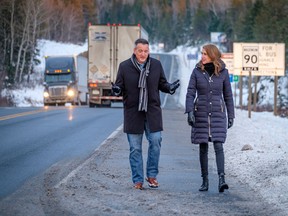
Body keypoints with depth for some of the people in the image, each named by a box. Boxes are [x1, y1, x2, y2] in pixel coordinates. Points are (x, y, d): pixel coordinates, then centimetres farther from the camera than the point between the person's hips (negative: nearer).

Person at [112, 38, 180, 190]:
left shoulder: (156, 65, 5)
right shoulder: (125, 66, -1)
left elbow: (162, 84, 12)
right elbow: (119, 87, 4)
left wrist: (170, 87, -9)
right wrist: (116, 90, -19)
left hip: (152, 111, 1)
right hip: (133, 113, -1)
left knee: (155, 142, -6)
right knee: (135, 148, 3)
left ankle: (152, 175, 11)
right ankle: (138, 180, 10)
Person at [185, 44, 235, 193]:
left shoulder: (223, 72, 0)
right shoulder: (197, 71, 0)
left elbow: (228, 95, 6)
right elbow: (190, 93, -4)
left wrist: (231, 116, 6)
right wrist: (189, 112, -17)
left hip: (218, 114, -1)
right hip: (201, 113, 1)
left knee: (218, 145, -13)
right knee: (203, 147, 4)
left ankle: (221, 180, -21)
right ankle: (205, 181, 12)